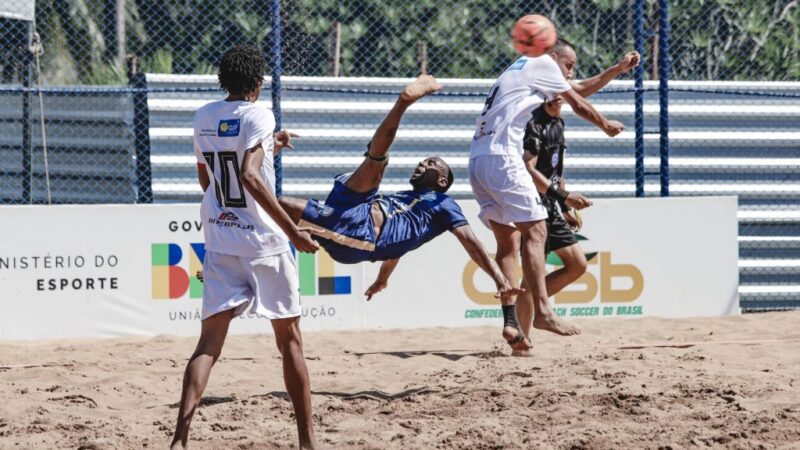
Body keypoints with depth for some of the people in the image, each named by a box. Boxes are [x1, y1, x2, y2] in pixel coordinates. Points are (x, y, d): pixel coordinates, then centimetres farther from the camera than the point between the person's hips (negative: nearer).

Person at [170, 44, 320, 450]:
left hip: (219, 243, 5)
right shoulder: (257, 116, -9)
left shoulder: (204, 117, 10)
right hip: (263, 242, -5)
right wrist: (292, 230, -23)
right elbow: (250, 177, -23)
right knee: (289, 340, 9)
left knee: (209, 342, -3)